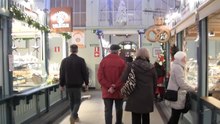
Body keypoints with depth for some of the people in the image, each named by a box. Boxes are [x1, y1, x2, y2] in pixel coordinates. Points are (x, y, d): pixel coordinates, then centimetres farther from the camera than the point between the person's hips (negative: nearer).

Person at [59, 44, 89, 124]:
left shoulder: (64, 60, 2)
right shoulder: (81, 60, -8)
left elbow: (61, 74, 5)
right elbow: (85, 73, -5)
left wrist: (62, 85, 12)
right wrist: (86, 83, 5)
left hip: (68, 85, 3)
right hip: (77, 84, -3)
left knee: (71, 101, 17)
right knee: (77, 101, 6)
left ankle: (75, 117, 25)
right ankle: (73, 115, -15)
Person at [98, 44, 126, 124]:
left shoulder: (103, 61, -1)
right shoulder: (122, 61, -6)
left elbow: (100, 77, -8)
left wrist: (109, 86, -10)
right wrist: (114, 87, -13)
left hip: (107, 91, 0)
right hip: (118, 91, 0)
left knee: (108, 110, 2)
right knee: (119, 109, 18)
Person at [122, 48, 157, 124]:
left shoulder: (131, 65, -8)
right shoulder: (151, 67, 1)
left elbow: (124, 79, -8)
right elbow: (155, 82, 6)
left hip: (135, 96, -3)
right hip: (148, 96, 3)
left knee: (136, 118, 5)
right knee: (146, 117, 17)